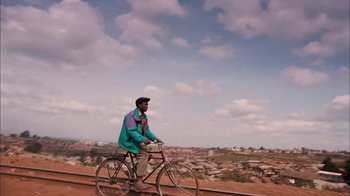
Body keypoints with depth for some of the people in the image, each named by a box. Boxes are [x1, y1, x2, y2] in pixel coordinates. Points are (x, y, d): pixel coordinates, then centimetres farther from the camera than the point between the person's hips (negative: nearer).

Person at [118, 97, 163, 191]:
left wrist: (155, 138, -2)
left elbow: (146, 130, 11)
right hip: (129, 141, -9)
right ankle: (139, 183, -21)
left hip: (135, 141, 9)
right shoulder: (131, 116, -19)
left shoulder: (143, 116, 9)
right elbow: (132, 131, -28)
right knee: (143, 154, -23)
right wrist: (143, 139, -37)